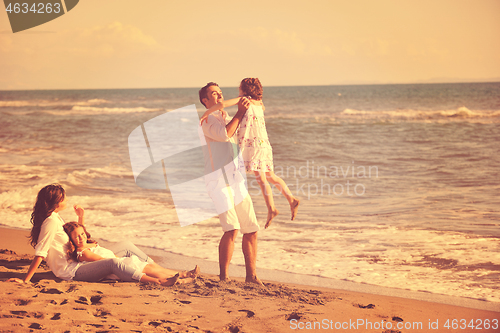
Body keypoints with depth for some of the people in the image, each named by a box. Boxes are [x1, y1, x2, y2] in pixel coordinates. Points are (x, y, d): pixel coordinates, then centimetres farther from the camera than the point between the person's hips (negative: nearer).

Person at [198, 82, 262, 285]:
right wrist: (240, 113, -16)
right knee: (231, 229, -21)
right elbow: (224, 134, -23)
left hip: (235, 180, 9)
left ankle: (251, 276, 18)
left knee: (251, 229, 8)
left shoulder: (226, 118, 22)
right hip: (218, 181, -9)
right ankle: (223, 278, -15)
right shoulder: (208, 120, -4)